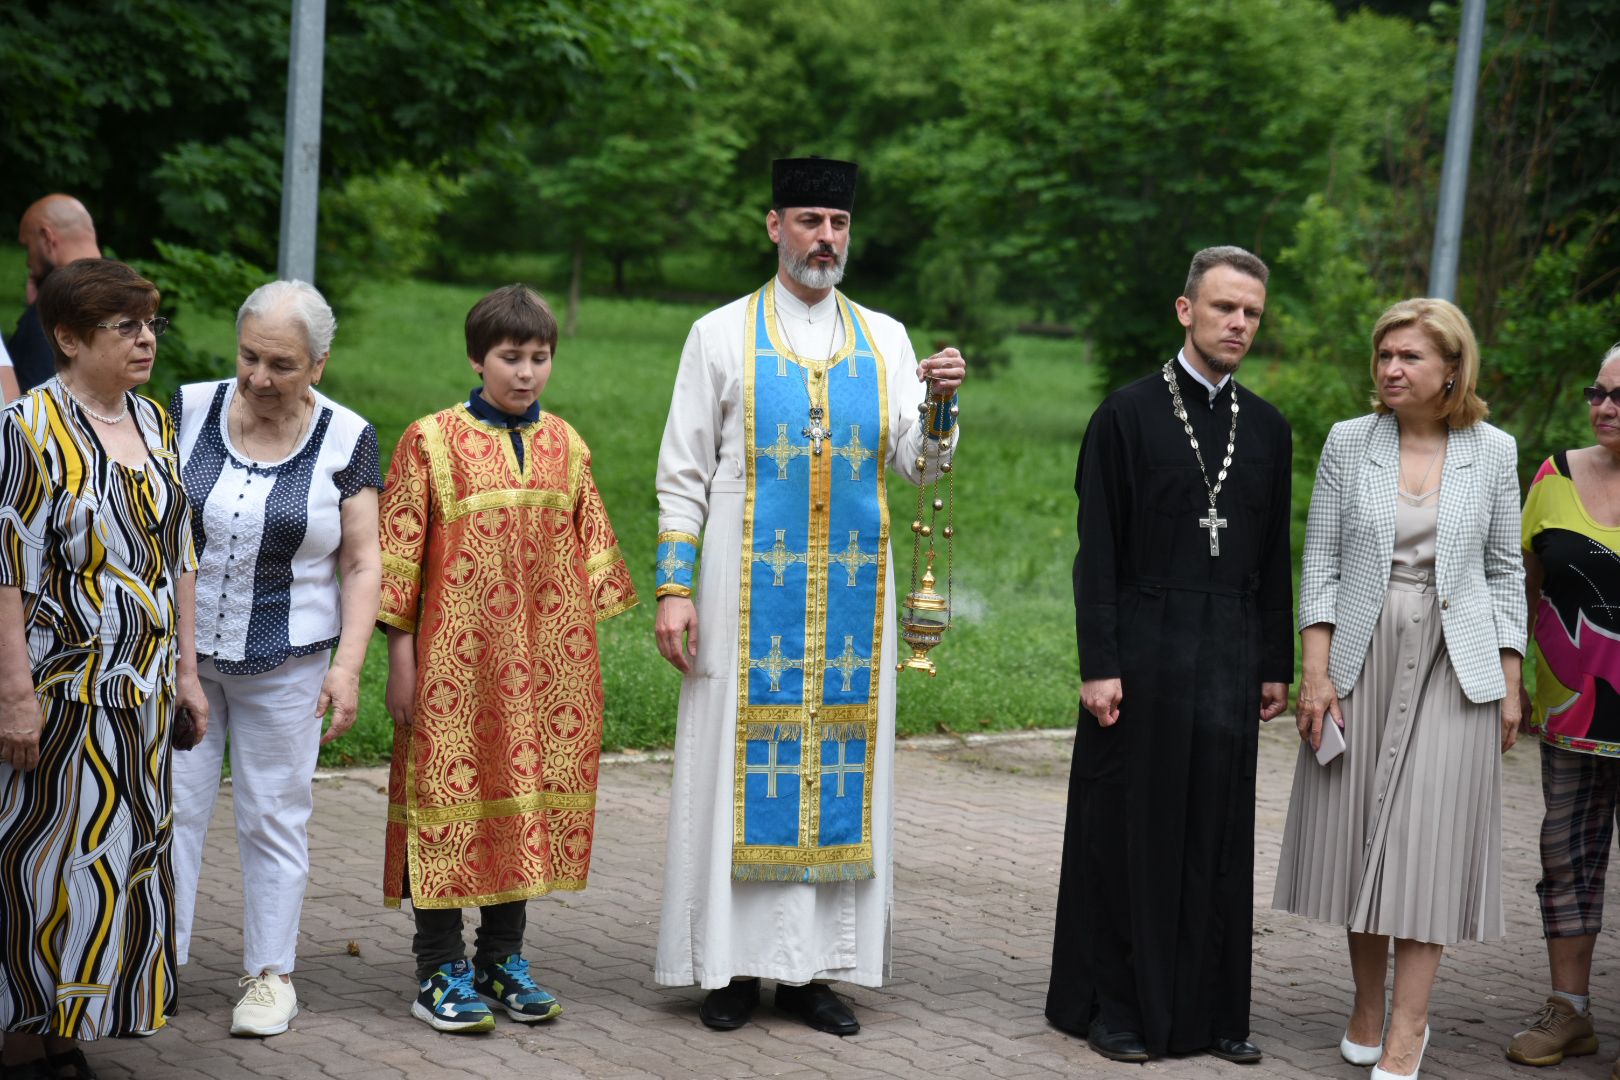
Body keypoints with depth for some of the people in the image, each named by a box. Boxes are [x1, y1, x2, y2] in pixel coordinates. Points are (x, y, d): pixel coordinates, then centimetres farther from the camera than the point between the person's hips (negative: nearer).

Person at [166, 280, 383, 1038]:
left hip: (285, 663, -1)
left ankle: (271, 975, 18)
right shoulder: (188, 411, -2)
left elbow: (362, 562, -2)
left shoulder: (345, 440, -5)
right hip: (178, 653, 1)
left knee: (274, 816, 7)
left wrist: (348, 664, -10)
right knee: (169, 805, 4)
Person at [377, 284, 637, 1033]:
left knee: (530, 796, 8)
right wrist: (401, 656, -6)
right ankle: (440, 969, 8)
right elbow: (399, 552, -3)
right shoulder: (432, 441, -2)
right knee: (453, 787, -1)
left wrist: (586, 646, 11)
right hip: (459, 657, -4)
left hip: (547, 660, 4)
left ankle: (503, 957, 20)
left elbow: (591, 550, 15)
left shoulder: (565, 446, 11)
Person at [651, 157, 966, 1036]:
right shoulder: (722, 336, 4)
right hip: (749, 587, -2)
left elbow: (915, 464, 2)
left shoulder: (885, 339, 10)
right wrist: (673, 587, -6)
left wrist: (941, 402, -17)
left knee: (839, 765, 2)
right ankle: (733, 964, 7)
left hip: (851, 591, 2)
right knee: (743, 765, -2)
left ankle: (811, 963, 9)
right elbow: (682, 473, 2)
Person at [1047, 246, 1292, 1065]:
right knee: (1130, 828, 3)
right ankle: (1117, 1005, 14)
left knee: (1219, 835, 8)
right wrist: (1097, 664, -12)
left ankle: (1211, 1010, 17)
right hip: (1144, 650, -4)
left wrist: (1277, 664, 10)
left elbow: (1275, 559, 13)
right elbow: (1097, 551, -6)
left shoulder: (1267, 429, 10)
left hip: (1230, 657, 4)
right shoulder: (1128, 414, -3)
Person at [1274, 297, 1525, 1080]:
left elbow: (1505, 571, 7)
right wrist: (1315, 671, -5)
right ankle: (1367, 1009, 20)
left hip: (1454, 665, -1)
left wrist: (1511, 682, 3)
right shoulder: (1348, 442, 2)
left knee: (1429, 835, -5)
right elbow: (1320, 560, 2)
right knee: (1360, 833, 5)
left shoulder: (1492, 451, 3)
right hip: (1362, 658, 1)